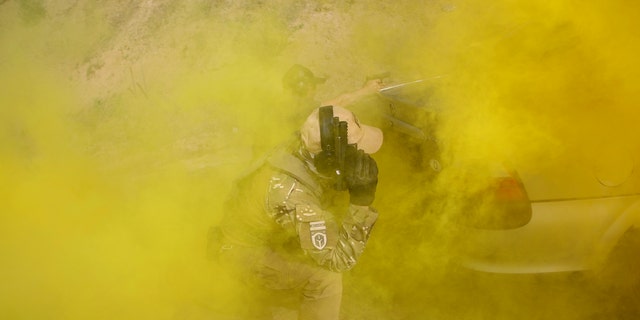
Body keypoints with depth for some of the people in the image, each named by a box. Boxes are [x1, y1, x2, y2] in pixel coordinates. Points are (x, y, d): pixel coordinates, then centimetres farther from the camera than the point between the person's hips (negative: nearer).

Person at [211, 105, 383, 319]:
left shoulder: (302, 150, -19)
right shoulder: (293, 195, -41)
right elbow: (338, 259, -36)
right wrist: (361, 202, -40)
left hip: (250, 229, 8)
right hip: (246, 251, -8)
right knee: (324, 278, -16)